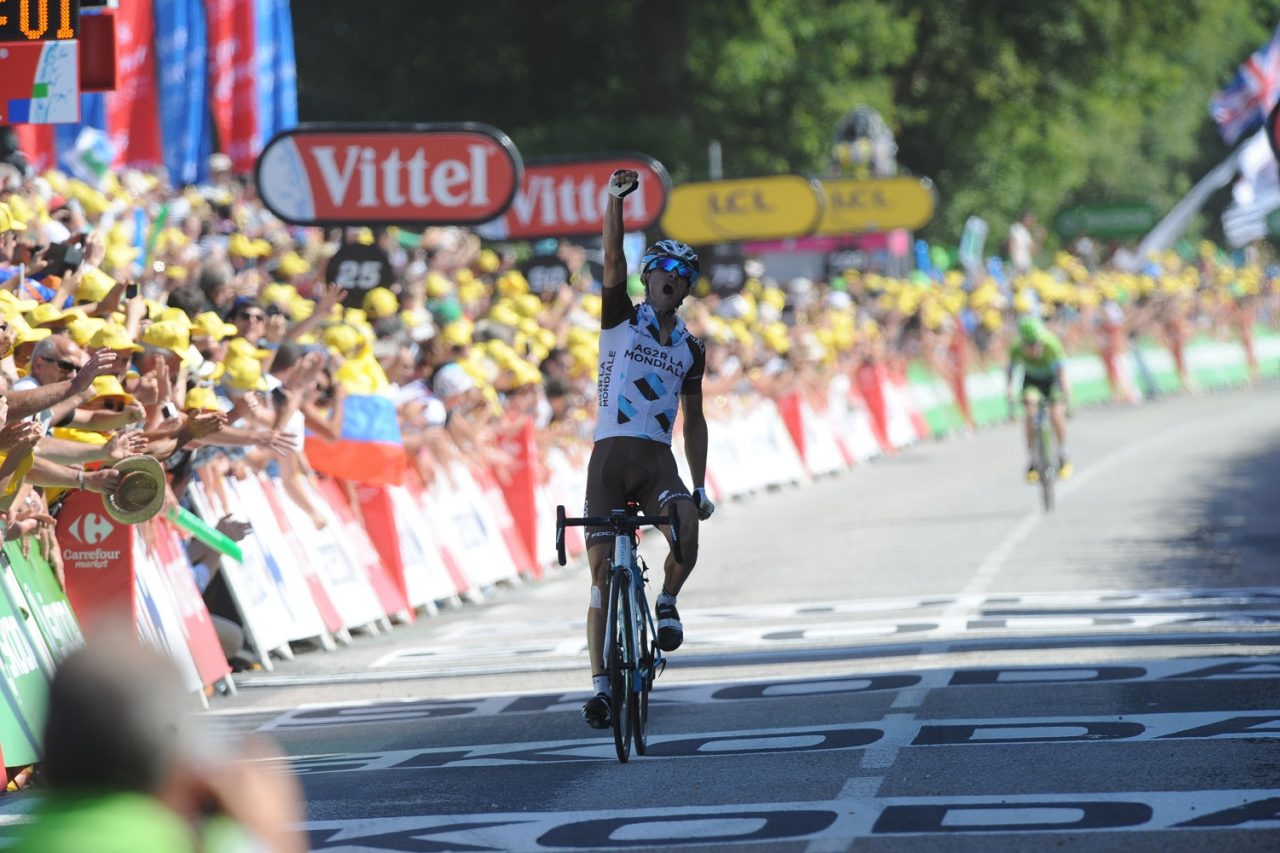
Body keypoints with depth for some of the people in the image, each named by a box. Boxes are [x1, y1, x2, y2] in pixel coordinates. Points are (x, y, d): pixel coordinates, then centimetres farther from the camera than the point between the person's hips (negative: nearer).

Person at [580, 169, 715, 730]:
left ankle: (667, 603, -1)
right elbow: (613, 258, -7)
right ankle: (601, 683, -1)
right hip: (610, 456, -2)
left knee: (688, 532, -29)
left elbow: (693, 420, 17)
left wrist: (700, 486, 11)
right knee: (602, 567, -6)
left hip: (659, 462, 2)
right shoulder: (622, 318, 7)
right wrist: (616, 199, -19)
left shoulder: (689, 349, 15)